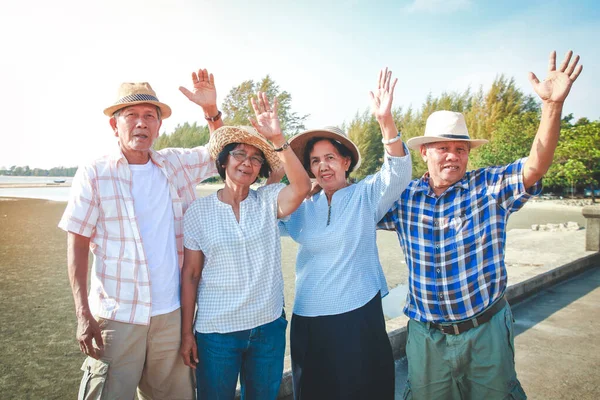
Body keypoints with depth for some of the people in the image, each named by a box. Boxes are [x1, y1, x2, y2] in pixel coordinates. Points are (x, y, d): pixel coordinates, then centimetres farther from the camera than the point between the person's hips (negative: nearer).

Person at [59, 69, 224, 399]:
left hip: (171, 313, 3)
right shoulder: (93, 175, -5)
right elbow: (77, 247, -3)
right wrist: (83, 314, -8)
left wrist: (211, 110, -2)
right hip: (115, 316, -3)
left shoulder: (176, 165, 4)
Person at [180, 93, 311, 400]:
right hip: (216, 331, -1)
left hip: (268, 327, 2)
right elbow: (190, 274, -2)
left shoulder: (269, 201, -3)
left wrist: (277, 139, -33)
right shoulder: (199, 211, -5)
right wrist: (186, 332, -2)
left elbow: (302, 187, -24)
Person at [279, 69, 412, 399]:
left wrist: (385, 120, -33)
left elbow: (398, 173, -17)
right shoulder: (301, 207, 6)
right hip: (308, 321, 3)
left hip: (359, 316, -3)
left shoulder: (365, 196, -1)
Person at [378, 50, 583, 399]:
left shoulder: (491, 187, -9)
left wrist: (553, 104, -35)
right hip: (427, 337, 2)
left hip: (486, 332, -1)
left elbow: (535, 167, -21)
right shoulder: (405, 198, -5)